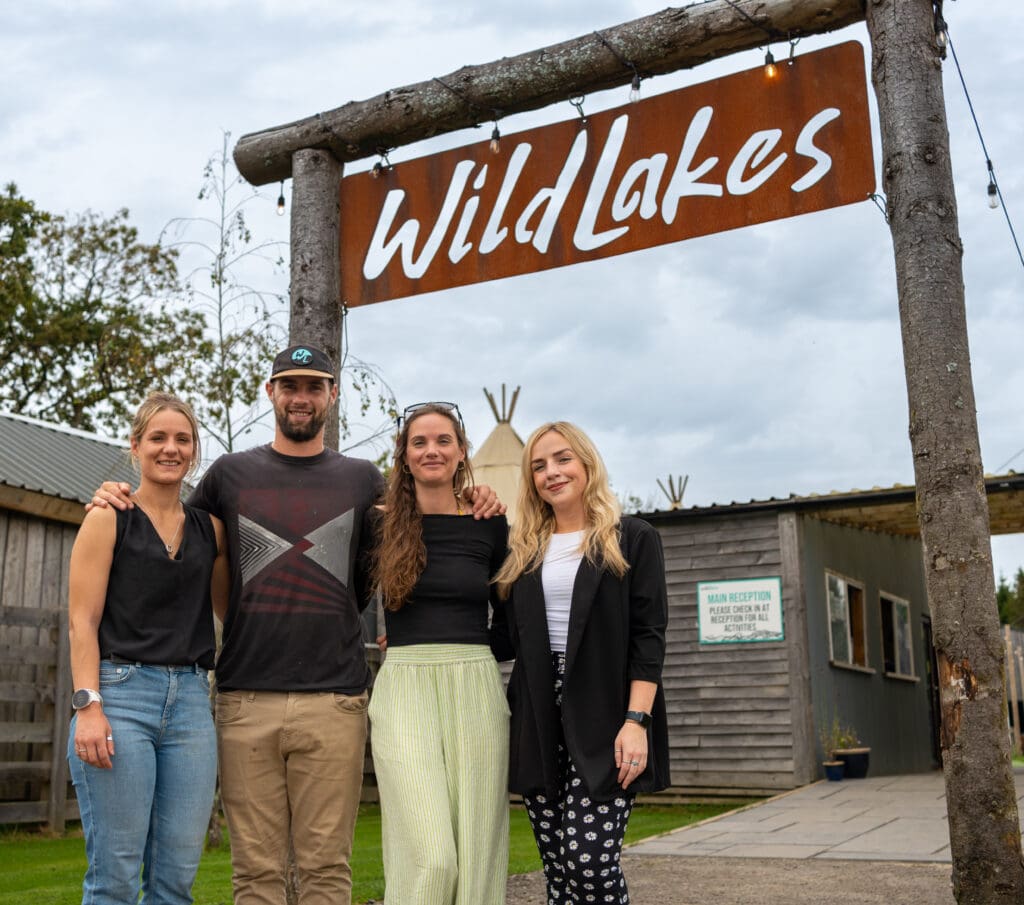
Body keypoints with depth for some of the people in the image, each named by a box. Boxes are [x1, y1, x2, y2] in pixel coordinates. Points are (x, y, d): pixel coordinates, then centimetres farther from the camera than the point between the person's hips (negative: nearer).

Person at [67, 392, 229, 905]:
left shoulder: (209, 529, 14)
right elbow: (82, 620, -4)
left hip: (190, 701, 4)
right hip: (120, 692, -4)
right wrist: (88, 705, -14)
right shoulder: (109, 519, 2)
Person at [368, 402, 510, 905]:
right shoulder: (381, 523, 4)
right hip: (404, 690, -2)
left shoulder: (490, 524, 7)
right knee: (427, 858, -12)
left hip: (476, 692, 2)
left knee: (475, 855, 3)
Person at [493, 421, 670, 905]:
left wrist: (636, 720, -15)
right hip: (540, 724, 4)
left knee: (589, 859, -13)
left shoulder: (632, 539, 3)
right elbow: (512, 637, 16)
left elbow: (648, 636, -4)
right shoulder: (524, 550, 15)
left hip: (604, 719, -4)